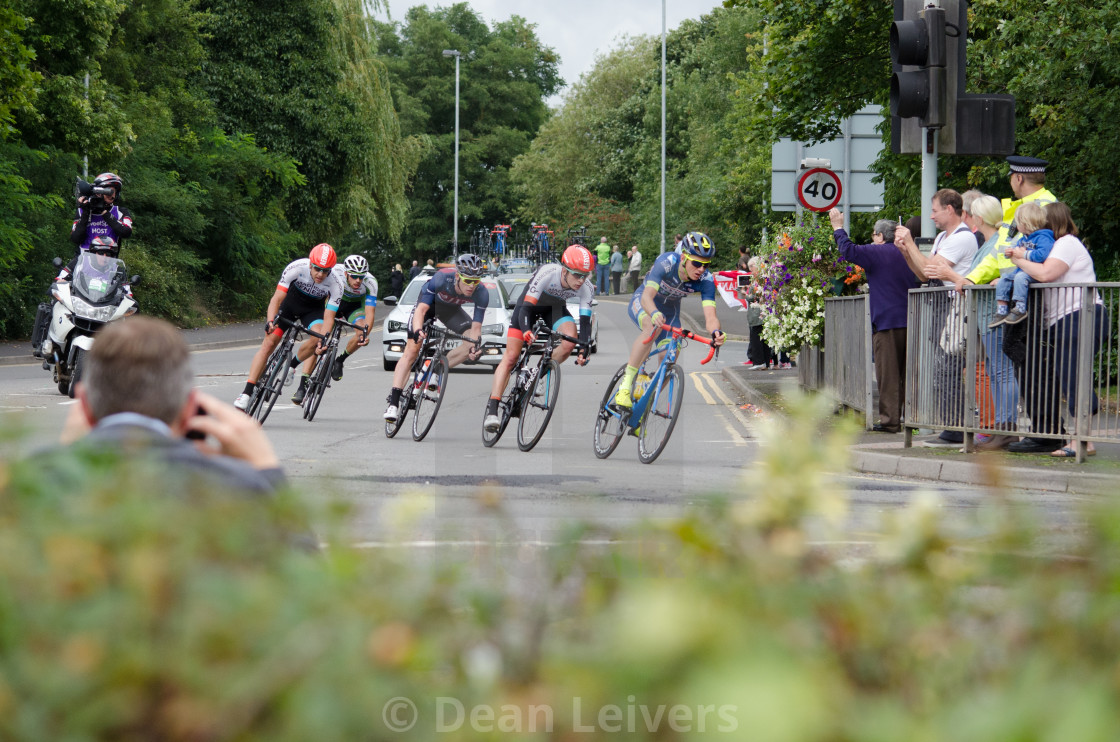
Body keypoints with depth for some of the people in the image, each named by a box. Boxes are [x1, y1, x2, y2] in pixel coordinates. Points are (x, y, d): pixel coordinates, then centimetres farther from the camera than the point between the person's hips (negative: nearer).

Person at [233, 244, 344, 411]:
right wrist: (270, 321, -47)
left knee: (316, 339, -29)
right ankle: (247, 394, -14)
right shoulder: (296, 268, -31)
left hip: (313, 308, 0)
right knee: (269, 342, -13)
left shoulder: (335, 286, -29)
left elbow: (328, 316, -28)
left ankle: (292, 365, 1)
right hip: (290, 301, 0)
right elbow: (277, 298, -31)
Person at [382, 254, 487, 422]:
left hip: (450, 309, 3)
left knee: (474, 343, -19)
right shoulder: (442, 278, -40)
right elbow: (421, 309, -41)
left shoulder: (482, 293, -31)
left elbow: (476, 326, -27)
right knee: (411, 350, -15)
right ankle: (393, 402, -16)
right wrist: (418, 330, -59)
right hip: (429, 302, -3)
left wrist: (475, 346, -47)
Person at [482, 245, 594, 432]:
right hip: (530, 304, -3)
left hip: (555, 308, 3)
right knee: (511, 356, -13)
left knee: (570, 342, -27)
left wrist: (584, 351, -37)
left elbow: (585, 320, -25)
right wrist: (526, 331, -57)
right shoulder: (547, 274, -38)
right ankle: (492, 410, -14)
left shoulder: (586, 288, -27)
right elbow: (526, 307, -39)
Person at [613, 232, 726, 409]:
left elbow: (710, 316, -35)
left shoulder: (706, 280, -26)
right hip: (642, 302, -4)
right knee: (653, 326, -38)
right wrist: (655, 314, -65)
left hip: (670, 309, 4)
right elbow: (647, 296, -43)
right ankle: (626, 383, -38)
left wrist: (716, 332, -58)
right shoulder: (666, 263, -34)